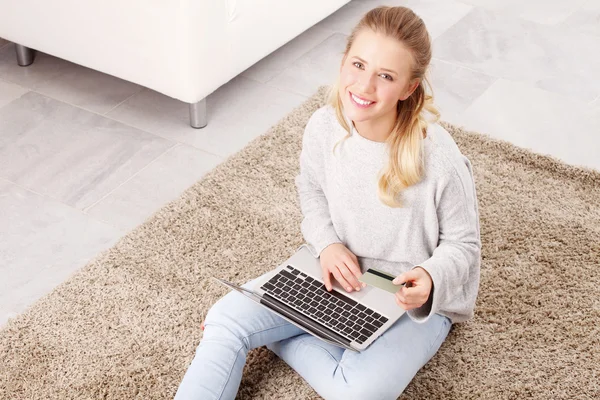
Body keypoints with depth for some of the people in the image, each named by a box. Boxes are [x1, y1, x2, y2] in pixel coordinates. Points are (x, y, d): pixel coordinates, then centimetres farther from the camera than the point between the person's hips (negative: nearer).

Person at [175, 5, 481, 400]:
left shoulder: (440, 161, -29)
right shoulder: (324, 126, -15)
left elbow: (462, 244, -12)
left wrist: (430, 279, -33)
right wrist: (327, 243, -12)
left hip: (412, 300, -3)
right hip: (337, 270, 4)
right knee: (226, 319, -12)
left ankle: (277, 336, -3)